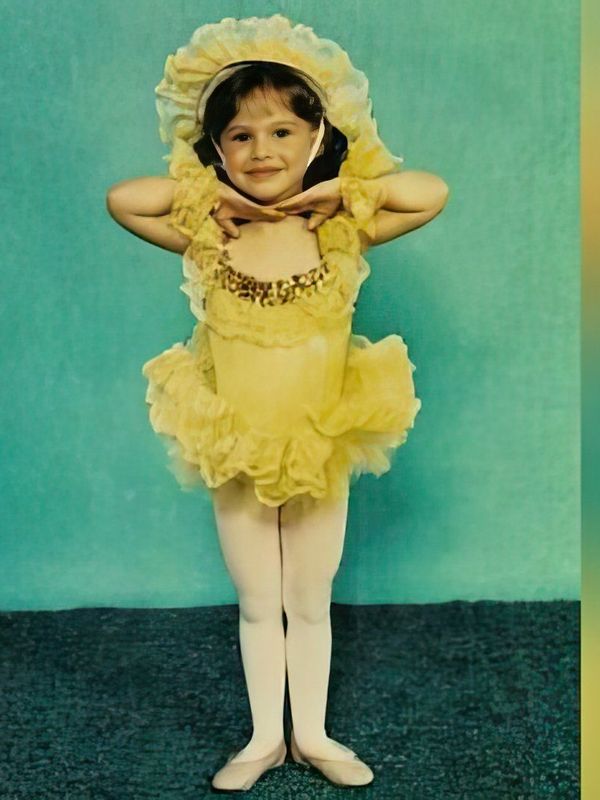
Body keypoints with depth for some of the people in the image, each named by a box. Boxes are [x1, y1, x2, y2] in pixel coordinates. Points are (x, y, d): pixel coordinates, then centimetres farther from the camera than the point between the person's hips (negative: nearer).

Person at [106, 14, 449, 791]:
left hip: (322, 449, 0)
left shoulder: (341, 232, -11)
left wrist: (332, 188, -17)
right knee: (257, 604, 17)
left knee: (310, 604, 17)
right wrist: (211, 192, -15)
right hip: (235, 453, 0)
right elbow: (120, 199, -19)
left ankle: (312, 735, 38)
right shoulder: (206, 236, -10)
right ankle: (264, 737, 37)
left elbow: (433, 193, -20)